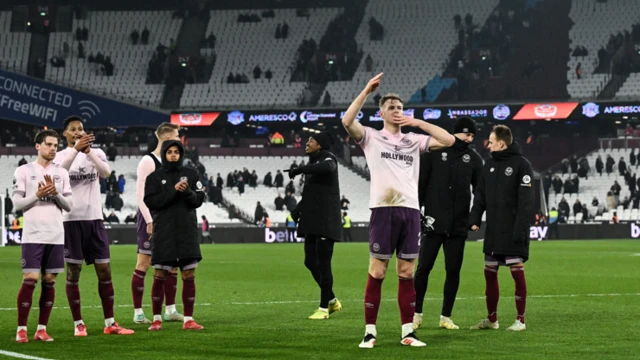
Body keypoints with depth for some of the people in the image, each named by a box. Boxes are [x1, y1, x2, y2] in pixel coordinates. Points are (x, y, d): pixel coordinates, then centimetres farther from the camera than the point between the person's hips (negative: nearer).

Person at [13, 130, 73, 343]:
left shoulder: (61, 173, 11)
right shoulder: (24, 171, 1)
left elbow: (68, 205, 8)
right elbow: (17, 204, -2)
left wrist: (55, 193, -9)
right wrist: (38, 195, -16)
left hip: (56, 236, 4)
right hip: (33, 235, -4)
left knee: (50, 281, 3)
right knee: (30, 280, -9)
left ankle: (42, 329, 9)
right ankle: (21, 330, -3)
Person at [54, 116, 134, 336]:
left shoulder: (96, 153, 7)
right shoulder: (62, 155, 1)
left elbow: (105, 172, -13)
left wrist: (89, 152, -27)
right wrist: (76, 149, -33)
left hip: (94, 218, 3)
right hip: (71, 219, -3)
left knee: (105, 271, 2)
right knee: (73, 272, 0)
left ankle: (110, 323, 8)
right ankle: (78, 324, 7)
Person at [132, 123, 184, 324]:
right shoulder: (148, 161, -12)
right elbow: (140, 194, -16)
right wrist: (149, 220, -20)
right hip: (151, 219, -8)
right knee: (144, 263, -4)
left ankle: (170, 310, 15)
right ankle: (138, 313, -1)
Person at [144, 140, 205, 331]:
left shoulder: (191, 174, 9)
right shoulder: (154, 177, 4)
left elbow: (199, 199, 4)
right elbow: (150, 202, -7)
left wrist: (187, 192, -16)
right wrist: (173, 191, -16)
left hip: (187, 232, 2)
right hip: (163, 233, -2)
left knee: (189, 276, 1)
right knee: (160, 276, -2)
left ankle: (188, 319, 6)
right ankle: (157, 319, 7)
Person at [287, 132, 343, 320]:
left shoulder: (327, 158, -8)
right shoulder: (314, 162, 17)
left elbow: (327, 167, -34)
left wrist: (299, 170, -27)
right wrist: (298, 208, 7)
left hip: (326, 222, -9)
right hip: (312, 222, 9)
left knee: (323, 264, -6)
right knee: (310, 262, 10)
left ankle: (324, 308, 1)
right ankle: (332, 301, 24)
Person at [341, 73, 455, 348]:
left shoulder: (414, 140, 16)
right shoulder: (371, 137, 6)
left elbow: (448, 140, 7)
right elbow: (347, 121, -12)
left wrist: (418, 122, 3)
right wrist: (367, 91, -10)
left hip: (410, 211, 3)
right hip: (383, 209, -3)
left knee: (407, 273, 5)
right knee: (377, 272, -4)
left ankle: (408, 333, 8)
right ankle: (369, 332, 1)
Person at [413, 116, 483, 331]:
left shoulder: (473, 158, 8)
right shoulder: (434, 151, 1)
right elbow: (420, 182, 2)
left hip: (458, 225, 2)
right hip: (433, 222, -2)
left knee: (453, 270, 3)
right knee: (423, 267, -1)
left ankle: (446, 317, 11)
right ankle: (416, 314, 9)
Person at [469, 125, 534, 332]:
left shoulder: (521, 165, -8)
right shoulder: (490, 164, 12)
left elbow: (526, 200, -13)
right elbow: (480, 194, 13)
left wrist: (520, 229, -19)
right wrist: (475, 219, 0)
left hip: (512, 232, -7)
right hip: (493, 231, 7)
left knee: (517, 272, -4)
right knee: (490, 273, 9)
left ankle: (520, 320, 2)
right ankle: (491, 319, 19)